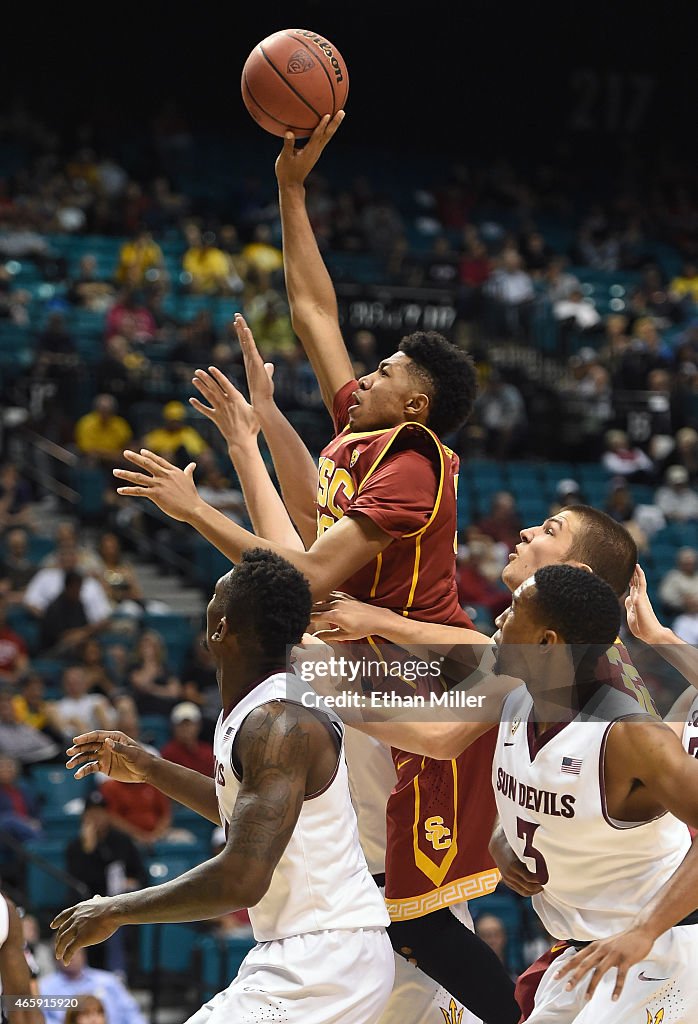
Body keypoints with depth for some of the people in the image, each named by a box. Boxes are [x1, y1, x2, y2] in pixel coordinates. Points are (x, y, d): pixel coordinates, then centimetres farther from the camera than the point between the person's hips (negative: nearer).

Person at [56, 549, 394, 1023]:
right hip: (296, 951, 10)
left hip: (324, 961, -10)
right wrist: (149, 768, 26)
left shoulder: (278, 725, -20)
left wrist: (115, 910, -18)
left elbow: (243, 880, -28)